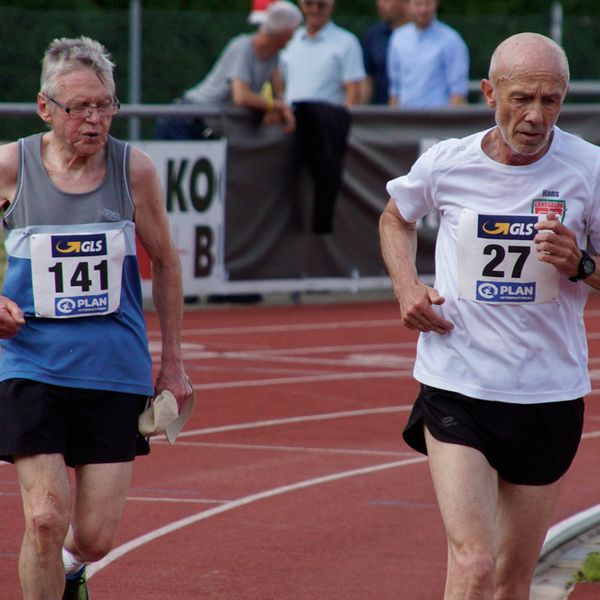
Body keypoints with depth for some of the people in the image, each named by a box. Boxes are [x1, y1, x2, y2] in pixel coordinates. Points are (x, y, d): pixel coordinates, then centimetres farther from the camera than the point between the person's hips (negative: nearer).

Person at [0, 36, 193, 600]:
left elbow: (164, 262, 10)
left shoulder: (134, 168, -3)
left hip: (117, 368, 1)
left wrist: (172, 361, 12)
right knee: (45, 519, -14)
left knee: (95, 536, 2)